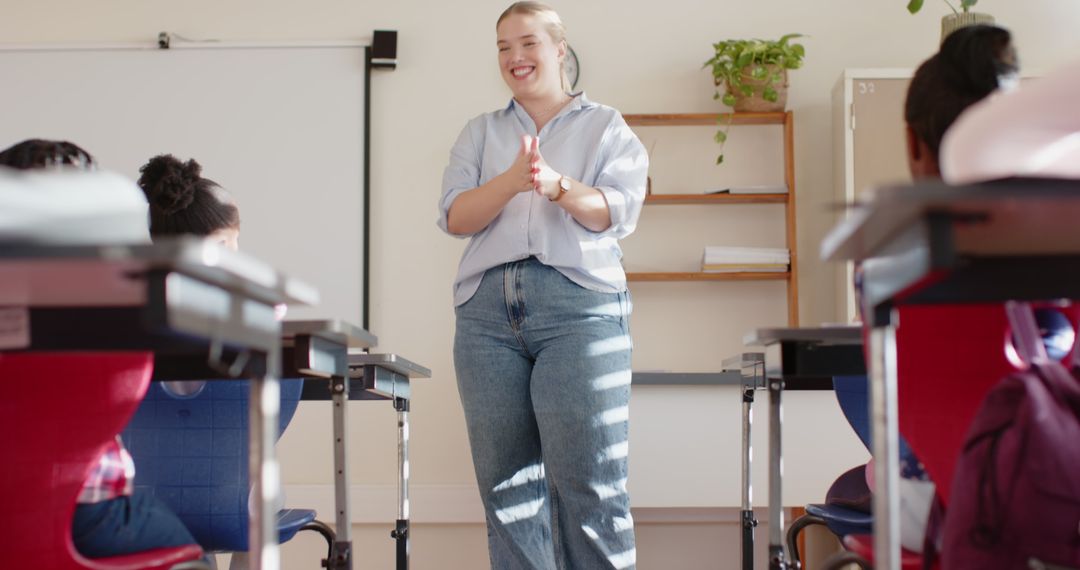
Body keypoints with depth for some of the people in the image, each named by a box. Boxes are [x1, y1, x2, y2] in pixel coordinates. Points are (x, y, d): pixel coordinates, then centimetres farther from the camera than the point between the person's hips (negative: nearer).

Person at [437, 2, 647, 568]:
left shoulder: (605, 127, 14)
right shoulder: (481, 133, 20)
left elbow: (619, 212, -1)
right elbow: (454, 217, 6)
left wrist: (558, 187, -19)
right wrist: (511, 182, -13)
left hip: (577, 306, -3)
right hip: (487, 310, 3)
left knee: (588, 481, -9)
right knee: (506, 484, 2)